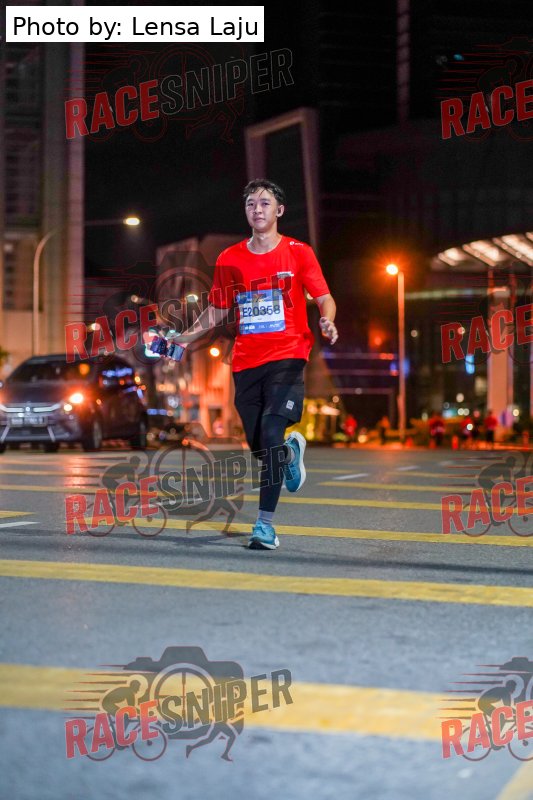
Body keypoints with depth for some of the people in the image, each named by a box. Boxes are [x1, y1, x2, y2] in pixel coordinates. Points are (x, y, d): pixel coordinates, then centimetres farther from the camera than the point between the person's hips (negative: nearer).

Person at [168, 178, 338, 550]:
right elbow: (218, 310, 18)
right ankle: (291, 450, 44)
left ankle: (266, 523, -14)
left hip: (287, 356, -4)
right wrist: (185, 337, 6)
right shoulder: (229, 259, 10)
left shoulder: (299, 252, 2)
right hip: (246, 362, 4)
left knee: (271, 433, -18)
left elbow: (324, 297, 0)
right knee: (257, 445, 6)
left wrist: (327, 320, -22)